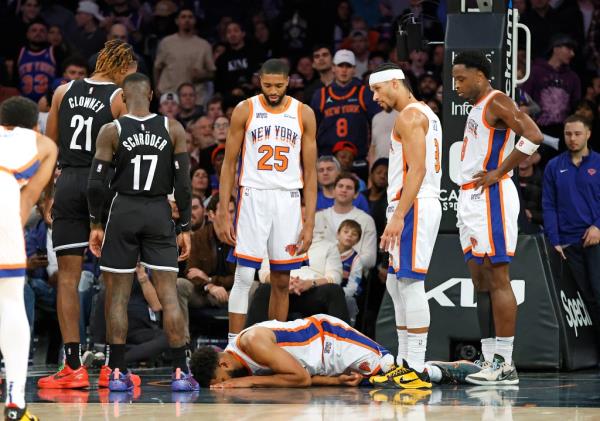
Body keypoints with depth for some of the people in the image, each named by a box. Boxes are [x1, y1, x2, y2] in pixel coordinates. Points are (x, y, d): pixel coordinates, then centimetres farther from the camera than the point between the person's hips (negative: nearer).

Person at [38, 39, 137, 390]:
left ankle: (74, 367, -3)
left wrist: (46, 194, 17)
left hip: (68, 185, 3)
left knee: (68, 277, 2)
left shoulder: (64, 92, 8)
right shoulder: (121, 98, -3)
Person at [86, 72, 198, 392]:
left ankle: (118, 373, 6)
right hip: (159, 214, 1)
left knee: (118, 296, 7)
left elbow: (96, 183, -7)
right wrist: (185, 228, 4)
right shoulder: (173, 129, -2)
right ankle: (180, 372, 0)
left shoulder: (111, 131, -6)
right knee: (168, 294, 2)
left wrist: (95, 224, 4)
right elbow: (183, 183, -3)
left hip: (123, 212, -1)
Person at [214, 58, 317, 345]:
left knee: (281, 281, 6)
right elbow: (229, 164, 2)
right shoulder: (245, 111, 0)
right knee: (244, 277, -7)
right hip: (253, 196, -2)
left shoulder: (304, 114, 4)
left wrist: (309, 222, -1)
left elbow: (310, 172, 5)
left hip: (288, 200, 2)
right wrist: (223, 213, -6)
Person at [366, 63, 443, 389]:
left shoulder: (410, 115, -11)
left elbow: (417, 169, -21)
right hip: (415, 206, 11)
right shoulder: (424, 114, 21)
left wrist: (398, 216, -24)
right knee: (397, 284, 15)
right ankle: (406, 364, 18)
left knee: (410, 283, -12)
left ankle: (417, 371, -13)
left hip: (413, 206, -11)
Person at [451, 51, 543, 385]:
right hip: (471, 199, 10)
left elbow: (533, 136, -23)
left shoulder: (497, 102, -10)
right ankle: (490, 360, 11)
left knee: (497, 279, -10)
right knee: (481, 281, 9)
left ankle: (505, 364, -11)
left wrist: (498, 173, -19)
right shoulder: (477, 109, 20)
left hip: (492, 196, -10)